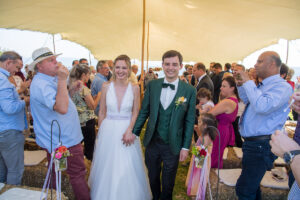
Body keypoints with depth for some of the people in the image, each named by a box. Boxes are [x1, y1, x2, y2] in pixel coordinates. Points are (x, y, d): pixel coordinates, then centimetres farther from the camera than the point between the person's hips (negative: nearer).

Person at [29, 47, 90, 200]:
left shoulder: (50, 79, 11)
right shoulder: (41, 84, -22)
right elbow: (62, 108, -35)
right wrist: (62, 80, -32)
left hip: (56, 140, 11)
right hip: (65, 141, -11)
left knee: (55, 173, 23)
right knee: (78, 174, 1)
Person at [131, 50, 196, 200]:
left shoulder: (189, 90, -9)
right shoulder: (152, 85, -4)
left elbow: (190, 120, -6)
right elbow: (144, 111, 2)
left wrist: (186, 147, -5)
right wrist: (134, 132, 0)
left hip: (173, 145, -2)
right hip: (152, 142, 2)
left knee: (168, 182, 19)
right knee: (152, 177, 23)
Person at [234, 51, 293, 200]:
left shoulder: (282, 86, -16)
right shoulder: (262, 85, 12)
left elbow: (262, 106, -33)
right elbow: (247, 100, 27)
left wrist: (248, 82, -21)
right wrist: (241, 84, 11)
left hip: (261, 146, -10)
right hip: (251, 143, 10)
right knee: (251, 183, 25)